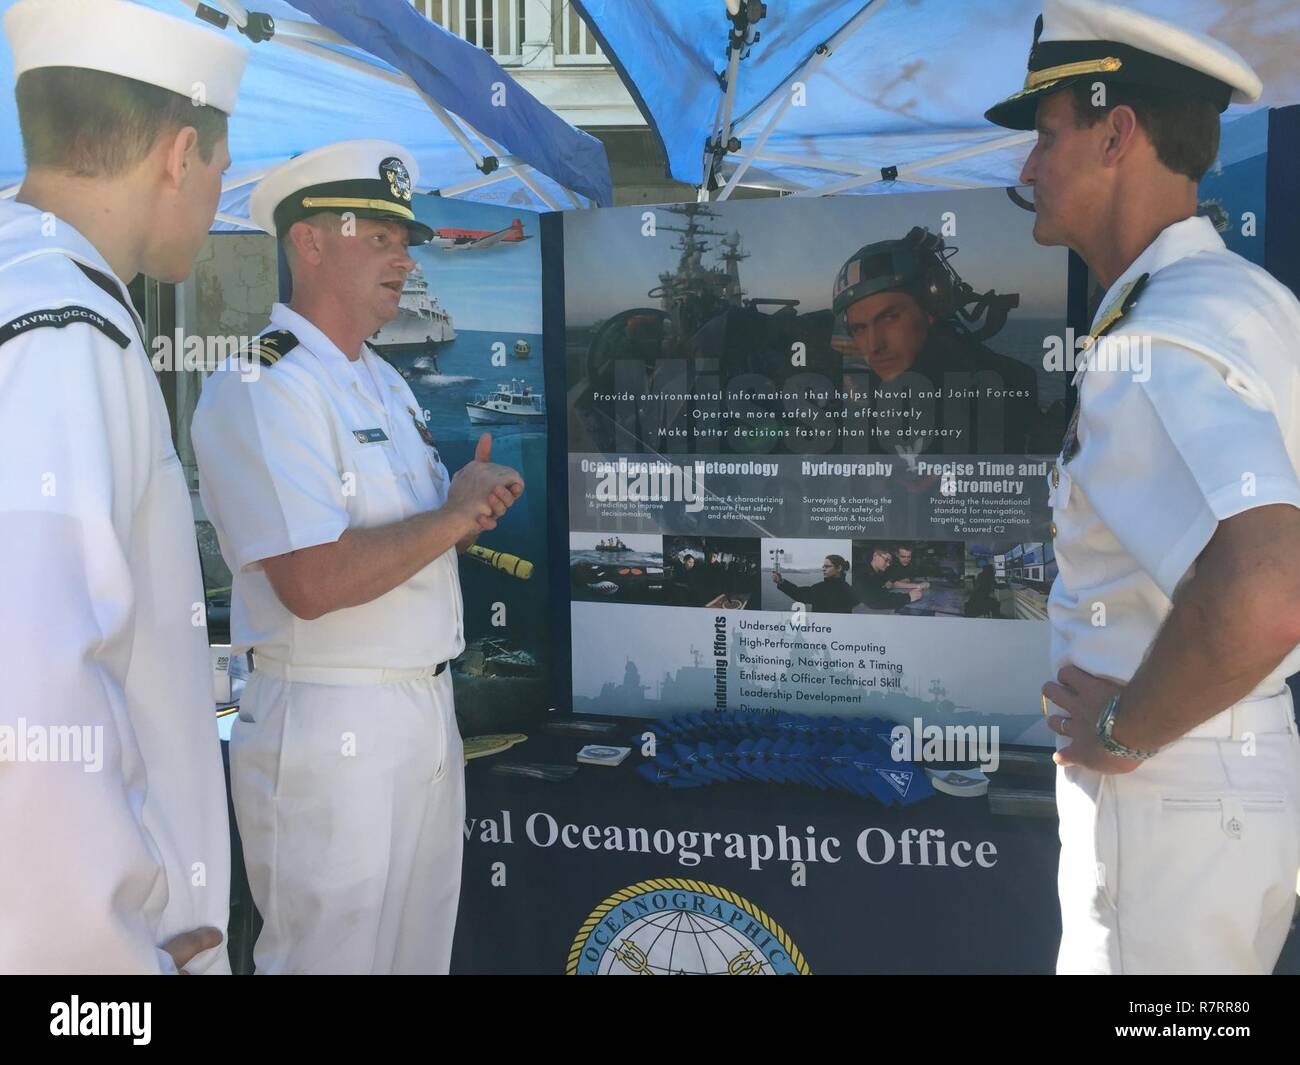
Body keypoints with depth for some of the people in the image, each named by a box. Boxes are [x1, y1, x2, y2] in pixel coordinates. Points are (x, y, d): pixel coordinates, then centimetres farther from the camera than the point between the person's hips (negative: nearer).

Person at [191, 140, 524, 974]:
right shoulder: (261, 387, -16)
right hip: (332, 727, -9)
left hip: (429, 712, 9)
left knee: (420, 950, 19)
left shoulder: (388, 384, 14)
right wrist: (452, 514, -15)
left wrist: (470, 512, -2)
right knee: (331, 953, 4)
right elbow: (313, 583, -27)